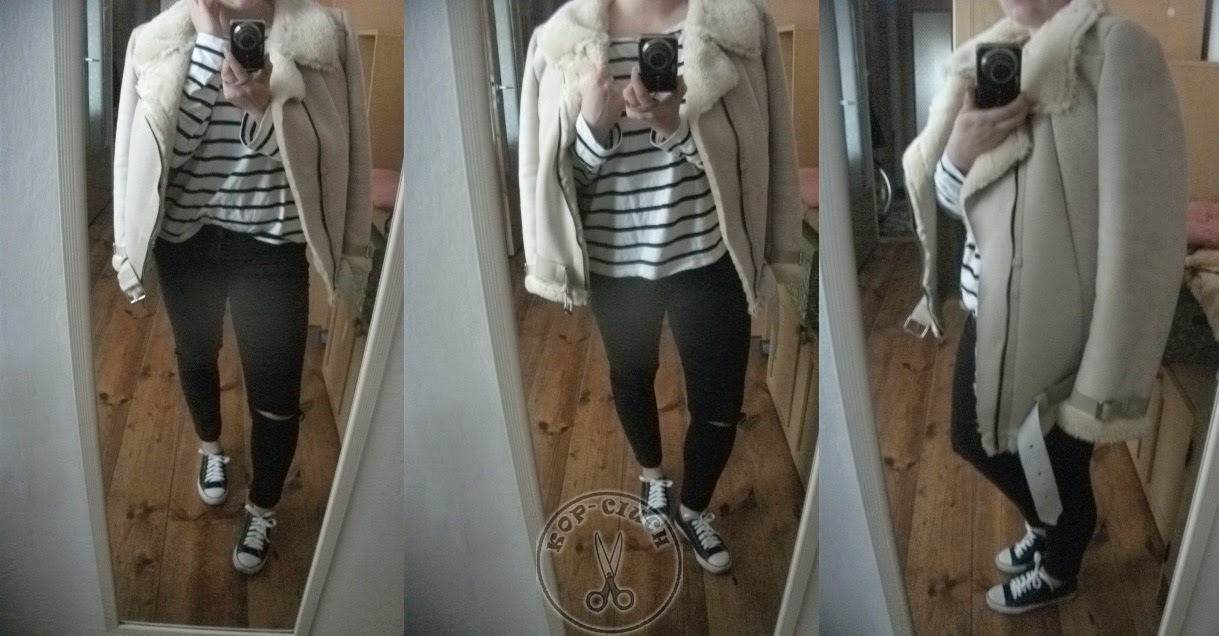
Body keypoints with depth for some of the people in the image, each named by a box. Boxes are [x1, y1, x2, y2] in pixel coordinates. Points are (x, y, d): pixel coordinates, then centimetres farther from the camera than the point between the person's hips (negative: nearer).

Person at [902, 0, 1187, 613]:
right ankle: (1044, 525, 52)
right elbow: (946, 195, 10)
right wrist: (960, 152, -15)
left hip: (1054, 323, -7)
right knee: (971, 437, 24)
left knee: (1060, 465, 13)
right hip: (987, 309, 7)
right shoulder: (983, 62, 4)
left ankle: (1058, 571, 43)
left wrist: (1108, 380, -23)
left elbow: (1141, 232, -24)